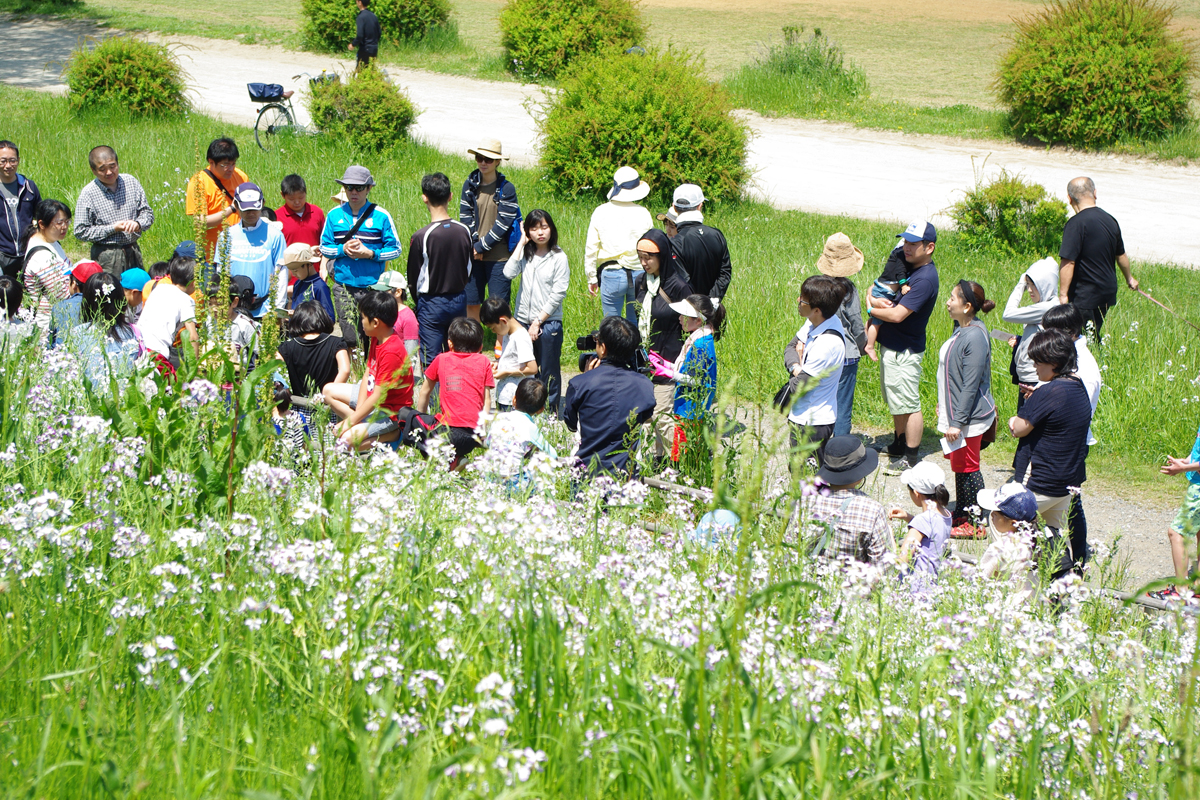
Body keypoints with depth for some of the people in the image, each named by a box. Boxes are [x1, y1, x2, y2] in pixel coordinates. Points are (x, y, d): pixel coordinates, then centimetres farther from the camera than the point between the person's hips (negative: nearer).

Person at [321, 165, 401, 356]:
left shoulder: (381, 216, 0)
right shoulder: (334, 215, 7)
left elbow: (395, 249, 1)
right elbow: (324, 247, 11)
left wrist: (370, 254, -14)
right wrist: (343, 249, -9)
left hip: (373, 286, -1)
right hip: (343, 287, 1)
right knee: (349, 338, -6)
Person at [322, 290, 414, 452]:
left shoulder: (391, 352, -30)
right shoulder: (376, 341, 0)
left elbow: (378, 397, -28)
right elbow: (367, 376, 2)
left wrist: (349, 422, -23)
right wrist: (357, 413, -8)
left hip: (390, 412, -10)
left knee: (346, 439, -26)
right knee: (328, 391, 13)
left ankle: (392, 435, -8)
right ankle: (360, 424, 1)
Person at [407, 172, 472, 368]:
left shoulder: (421, 237, -18)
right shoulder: (464, 231, -4)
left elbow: (414, 278, -8)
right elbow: (469, 271, 8)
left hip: (432, 303, -4)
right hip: (459, 300, 4)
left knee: (431, 360, 0)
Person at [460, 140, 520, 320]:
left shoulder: (506, 188, -6)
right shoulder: (470, 184, 5)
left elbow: (503, 223, -10)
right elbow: (465, 216, 4)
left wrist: (482, 246, -11)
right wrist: (474, 245, -8)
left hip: (499, 256, -4)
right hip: (474, 256, 4)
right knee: (471, 303, 6)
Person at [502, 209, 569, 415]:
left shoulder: (558, 257, -6)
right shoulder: (525, 254, 6)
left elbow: (558, 294, -9)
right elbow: (509, 273, -12)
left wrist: (538, 321, -11)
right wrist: (521, 243, -8)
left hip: (548, 323, -4)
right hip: (523, 321, 4)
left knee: (549, 374, 3)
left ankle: (552, 414, 12)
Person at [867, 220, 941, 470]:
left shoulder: (925, 278, -23)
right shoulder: (906, 266, 7)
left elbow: (897, 315, -27)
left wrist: (872, 309, -10)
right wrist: (876, 300, -11)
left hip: (904, 352, -10)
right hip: (889, 346, 10)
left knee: (909, 405, -1)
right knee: (895, 401, 21)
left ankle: (912, 458, 7)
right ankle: (899, 446, 35)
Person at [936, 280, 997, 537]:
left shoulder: (975, 337, -24)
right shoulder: (961, 329, 6)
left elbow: (970, 385, -23)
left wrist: (957, 422, -22)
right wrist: (943, 405, 23)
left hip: (969, 418, -10)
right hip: (955, 414, 10)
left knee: (967, 468, 0)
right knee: (959, 465, 18)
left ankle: (977, 524, 9)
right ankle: (961, 516, 30)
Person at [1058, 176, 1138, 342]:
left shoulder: (1075, 224, -17)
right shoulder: (1110, 221, 7)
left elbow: (1068, 262, -22)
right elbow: (1121, 255, 21)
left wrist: (1063, 294, -18)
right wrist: (1129, 278, 37)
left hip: (1084, 296, -7)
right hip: (1108, 291, 7)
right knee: (1095, 337, 16)